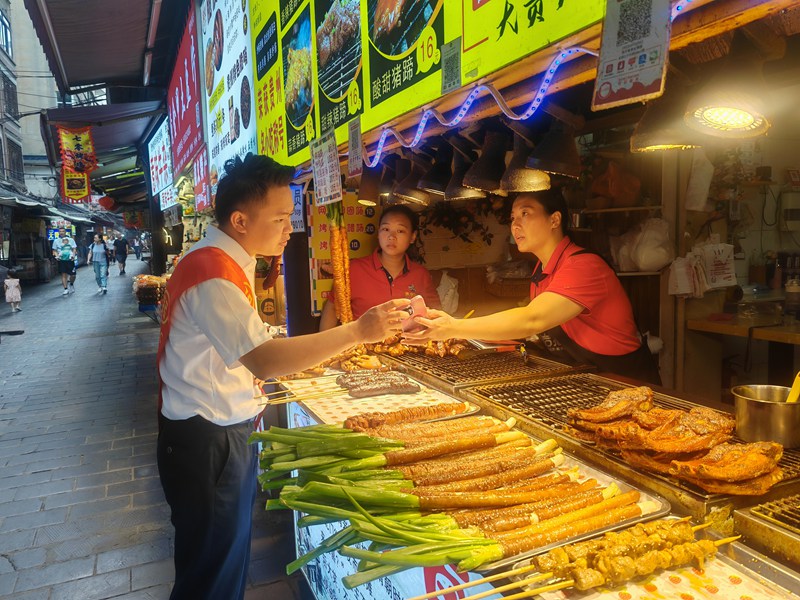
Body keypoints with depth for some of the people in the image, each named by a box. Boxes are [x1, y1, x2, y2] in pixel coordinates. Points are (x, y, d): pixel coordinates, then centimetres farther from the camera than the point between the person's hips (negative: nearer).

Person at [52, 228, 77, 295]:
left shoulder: (71, 240, 8)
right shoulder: (56, 241, 8)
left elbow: (74, 249, 9)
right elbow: (54, 250, 10)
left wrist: (73, 255, -8)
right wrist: (57, 256, -8)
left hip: (70, 259, 0)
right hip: (61, 260, 0)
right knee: (63, 274, -3)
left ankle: (71, 284, 29)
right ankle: (66, 289, 1)